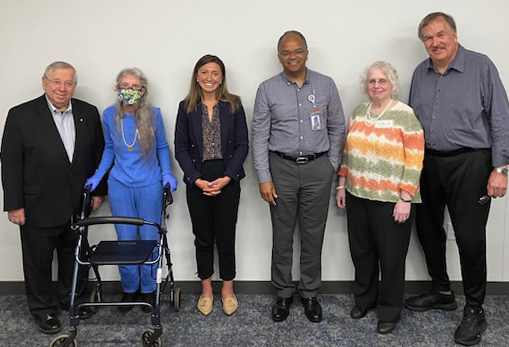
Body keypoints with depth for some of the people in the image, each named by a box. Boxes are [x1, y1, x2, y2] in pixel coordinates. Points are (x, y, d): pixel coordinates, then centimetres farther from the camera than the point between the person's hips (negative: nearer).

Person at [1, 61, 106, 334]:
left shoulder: (88, 113, 1)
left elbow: (99, 153, 7)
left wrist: (98, 191, 5)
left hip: (78, 205, 3)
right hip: (39, 207, -3)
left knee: (75, 256, 18)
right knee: (39, 260, 12)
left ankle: (72, 298, 40)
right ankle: (44, 309, 31)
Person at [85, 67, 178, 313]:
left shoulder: (153, 114, -5)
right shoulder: (109, 115, 0)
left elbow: (162, 147, 7)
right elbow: (109, 149, 13)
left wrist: (167, 173, -6)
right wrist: (97, 176, 4)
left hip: (150, 185, -1)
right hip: (119, 185, 2)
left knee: (149, 239, 7)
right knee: (125, 240, 8)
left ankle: (148, 289, 25)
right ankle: (129, 288, 27)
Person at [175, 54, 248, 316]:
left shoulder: (233, 105, 2)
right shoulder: (186, 107, 4)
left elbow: (242, 145, -1)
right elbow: (180, 148, 1)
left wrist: (227, 178, -12)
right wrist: (197, 179, -10)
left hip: (227, 181, -1)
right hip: (197, 182, 1)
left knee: (226, 237, 4)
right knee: (203, 238, 10)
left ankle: (228, 289, 23)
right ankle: (206, 290, 27)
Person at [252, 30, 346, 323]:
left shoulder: (326, 85, 3)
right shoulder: (268, 89, 0)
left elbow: (337, 128, 8)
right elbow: (260, 136, -1)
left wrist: (332, 165, 3)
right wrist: (264, 178, -6)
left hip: (318, 169, 1)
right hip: (282, 168, 0)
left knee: (314, 235, 9)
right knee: (282, 235, 9)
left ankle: (310, 293, 26)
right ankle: (284, 293, 26)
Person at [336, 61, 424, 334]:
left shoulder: (406, 116, -9)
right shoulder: (358, 112, 9)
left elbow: (414, 161, -11)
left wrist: (405, 199, -15)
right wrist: (342, 185, 11)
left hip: (391, 200, -5)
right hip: (357, 196, 5)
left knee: (390, 256, 7)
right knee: (361, 250, 14)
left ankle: (389, 311, 24)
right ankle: (364, 298, 35)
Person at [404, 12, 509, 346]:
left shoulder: (481, 66, -7)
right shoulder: (420, 73, 8)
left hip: (469, 163, -5)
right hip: (428, 163, 6)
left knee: (470, 237, -2)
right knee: (428, 230, 13)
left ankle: (475, 310, 16)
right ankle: (442, 292, 34)